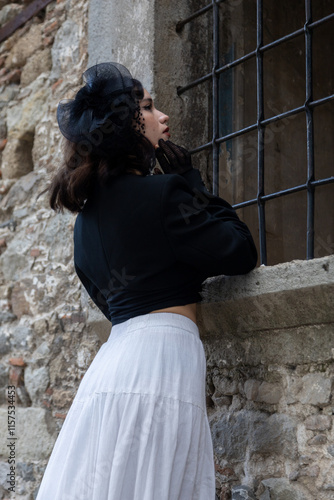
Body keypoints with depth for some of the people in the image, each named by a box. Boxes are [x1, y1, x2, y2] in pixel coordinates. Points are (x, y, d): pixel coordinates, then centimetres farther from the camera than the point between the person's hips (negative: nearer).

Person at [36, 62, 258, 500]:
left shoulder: (88, 217, 17)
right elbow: (241, 253, -2)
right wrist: (192, 182, 4)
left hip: (111, 359, 8)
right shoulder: (162, 192, -7)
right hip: (162, 350, -8)